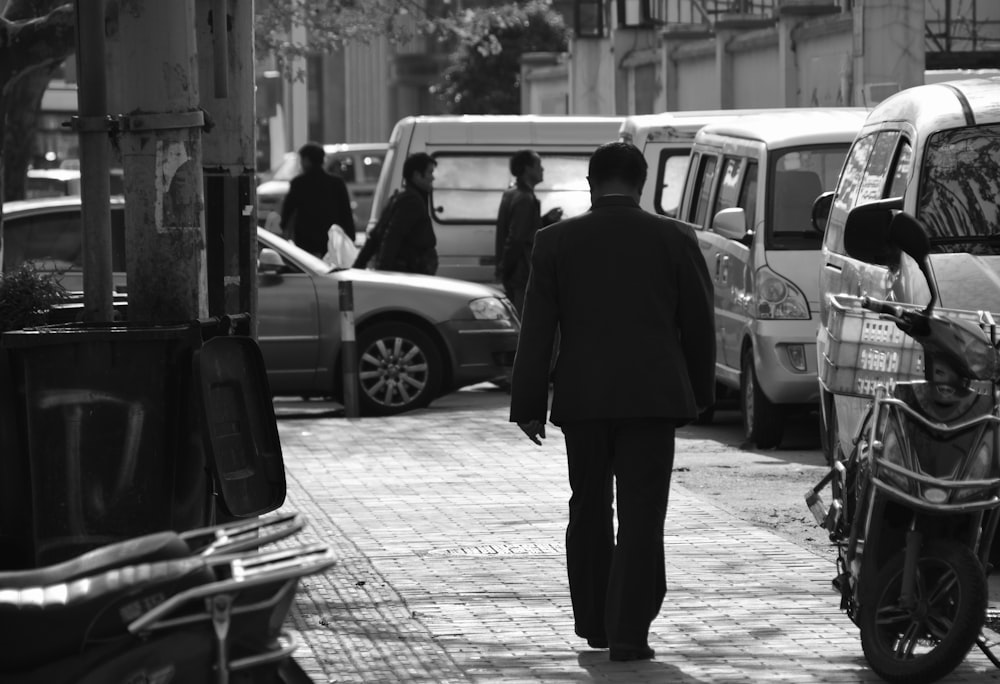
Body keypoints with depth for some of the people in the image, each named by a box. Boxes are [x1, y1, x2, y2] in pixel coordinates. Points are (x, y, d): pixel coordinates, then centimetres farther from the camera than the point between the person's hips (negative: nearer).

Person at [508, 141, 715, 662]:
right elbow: (698, 325, 4)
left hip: (582, 397, 1)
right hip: (653, 396, -1)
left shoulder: (555, 242, 0)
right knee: (641, 516, 0)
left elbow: (536, 331, -1)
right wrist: (700, 392, 15)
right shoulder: (675, 239, 0)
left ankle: (593, 623, 21)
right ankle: (629, 632, -6)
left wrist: (528, 404, 2)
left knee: (589, 510, 16)